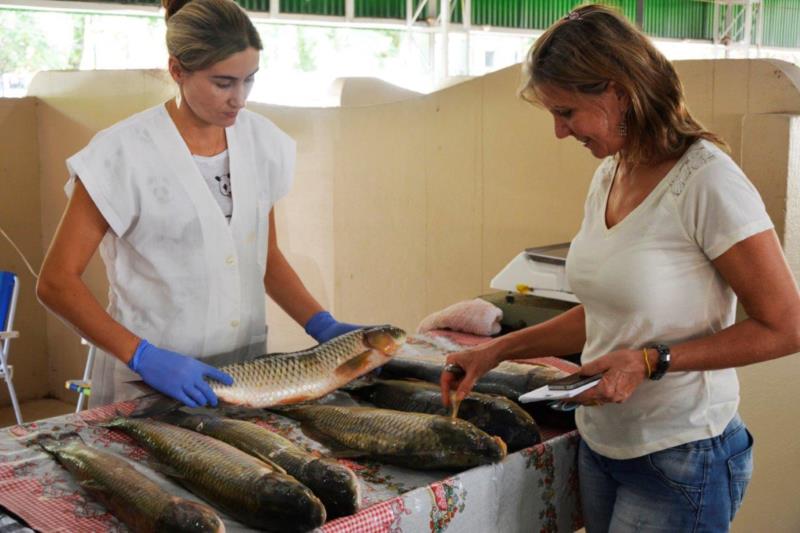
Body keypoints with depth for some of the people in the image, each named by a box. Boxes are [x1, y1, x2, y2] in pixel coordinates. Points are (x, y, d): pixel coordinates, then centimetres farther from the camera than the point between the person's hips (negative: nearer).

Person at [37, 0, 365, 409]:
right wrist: (144, 356, -24)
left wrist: (322, 326, -3)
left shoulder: (261, 141, 1)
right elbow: (57, 282, -13)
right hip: (150, 388, -4)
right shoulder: (124, 154, -14)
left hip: (246, 374, 5)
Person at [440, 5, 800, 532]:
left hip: (679, 460, -7)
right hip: (601, 444, 7)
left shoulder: (707, 181, -19)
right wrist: (497, 351, 7)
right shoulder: (608, 176, 4)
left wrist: (651, 361, -21)